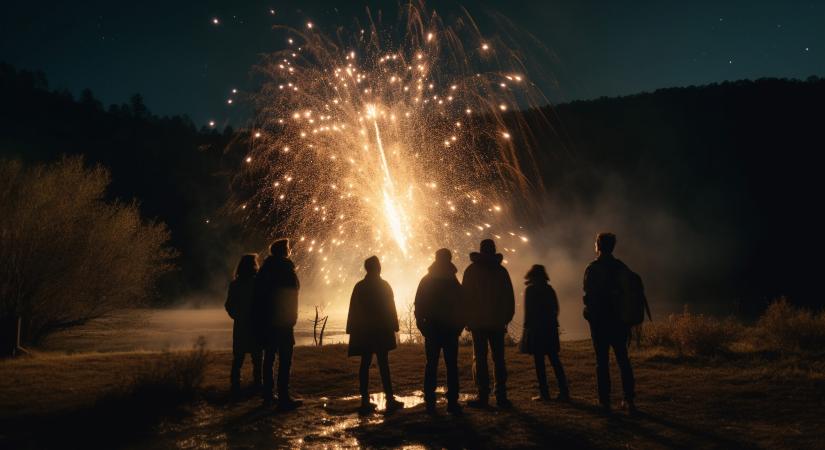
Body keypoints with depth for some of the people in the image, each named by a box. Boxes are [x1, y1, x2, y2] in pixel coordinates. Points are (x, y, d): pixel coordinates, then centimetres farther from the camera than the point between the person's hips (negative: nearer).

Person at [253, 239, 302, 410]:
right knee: (285, 360, -4)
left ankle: (268, 395, 20)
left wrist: (259, 322, 15)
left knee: (269, 358, 14)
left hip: (265, 322, 7)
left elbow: (258, 296, 10)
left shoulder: (265, 269, 8)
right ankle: (283, 398, -5)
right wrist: (292, 318, -4)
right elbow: (291, 297, -12)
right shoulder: (286, 270, -11)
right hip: (282, 322, -7)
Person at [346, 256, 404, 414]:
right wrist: (393, 328, -3)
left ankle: (365, 401, 5)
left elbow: (354, 310, 5)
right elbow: (390, 309, -7)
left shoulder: (359, 287, 5)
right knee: (383, 364, -3)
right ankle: (390, 399, -4)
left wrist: (353, 330, 9)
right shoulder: (384, 286, -5)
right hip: (381, 331, -3)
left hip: (363, 332, 4)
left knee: (365, 364, 6)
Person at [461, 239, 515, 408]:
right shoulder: (501, 271, 8)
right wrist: (506, 318, 13)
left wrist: (467, 318, 4)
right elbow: (510, 298, 8)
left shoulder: (472, 270, 0)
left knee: (480, 358, 0)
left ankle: (483, 396, -5)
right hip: (497, 322, 2)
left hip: (478, 322, -2)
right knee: (499, 358, 6)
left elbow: (465, 296, -2)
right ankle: (501, 396, 2)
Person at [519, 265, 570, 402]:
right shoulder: (550, 289, 11)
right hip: (551, 328, 5)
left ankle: (544, 393, -5)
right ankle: (564, 392, 3)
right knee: (555, 361, 7)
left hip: (535, 329, -5)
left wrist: (526, 327, -5)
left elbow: (528, 311, -9)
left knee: (539, 362, -2)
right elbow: (555, 309, 12)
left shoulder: (530, 290, -5)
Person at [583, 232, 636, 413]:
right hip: (619, 321, 4)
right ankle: (629, 399, 8)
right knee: (623, 360, 11)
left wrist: (589, 315, 0)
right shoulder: (621, 267, 5)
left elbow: (588, 296, -12)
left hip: (599, 321, -4)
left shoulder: (592, 268, -8)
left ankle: (605, 401, 0)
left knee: (602, 361, 1)